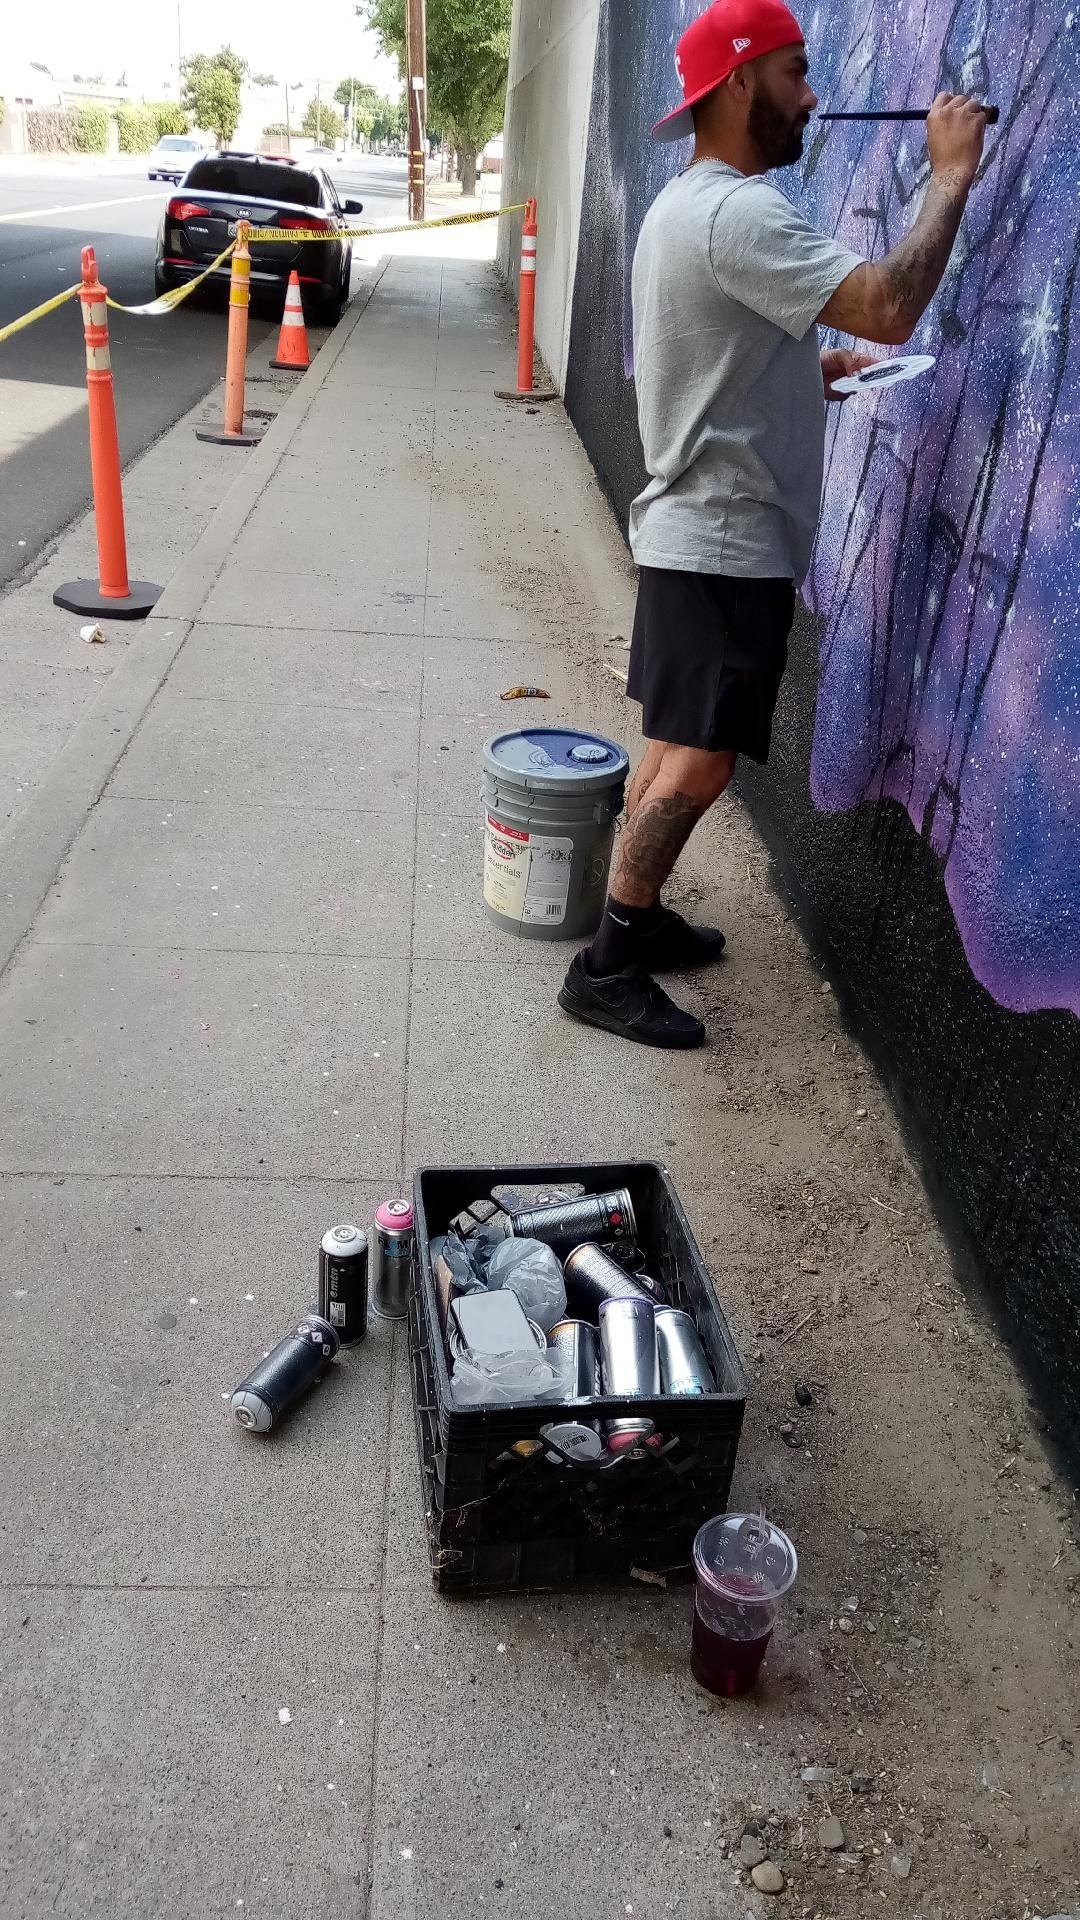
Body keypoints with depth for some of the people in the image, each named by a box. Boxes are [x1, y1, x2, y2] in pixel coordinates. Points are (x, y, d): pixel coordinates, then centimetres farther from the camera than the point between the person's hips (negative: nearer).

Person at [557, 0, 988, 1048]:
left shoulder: (685, 204, 16)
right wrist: (951, 176, -13)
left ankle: (637, 918, 25)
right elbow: (889, 309, -26)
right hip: (726, 542, -10)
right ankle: (606, 968, -3)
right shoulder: (736, 212, -18)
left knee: (677, 751, 15)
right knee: (698, 761, -9)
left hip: (696, 530, 10)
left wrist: (813, 368, 12)